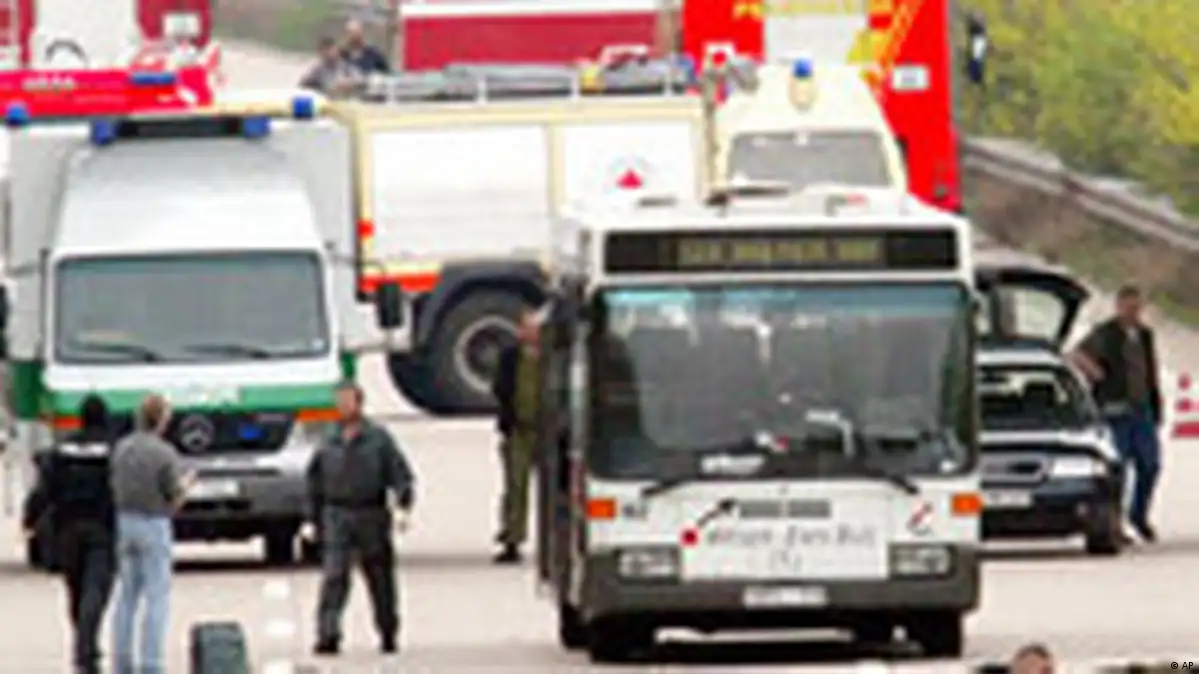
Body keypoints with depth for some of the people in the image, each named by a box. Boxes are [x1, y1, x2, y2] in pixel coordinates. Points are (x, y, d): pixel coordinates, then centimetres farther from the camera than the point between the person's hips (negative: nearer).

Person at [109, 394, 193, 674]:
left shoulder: (122, 448, 2)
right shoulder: (165, 454, -16)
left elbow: (117, 490, 11)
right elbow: (175, 501, -10)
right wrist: (186, 484, 11)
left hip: (125, 523, 6)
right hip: (154, 525, -6)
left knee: (128, 595, 16)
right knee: (157, 599, -1)